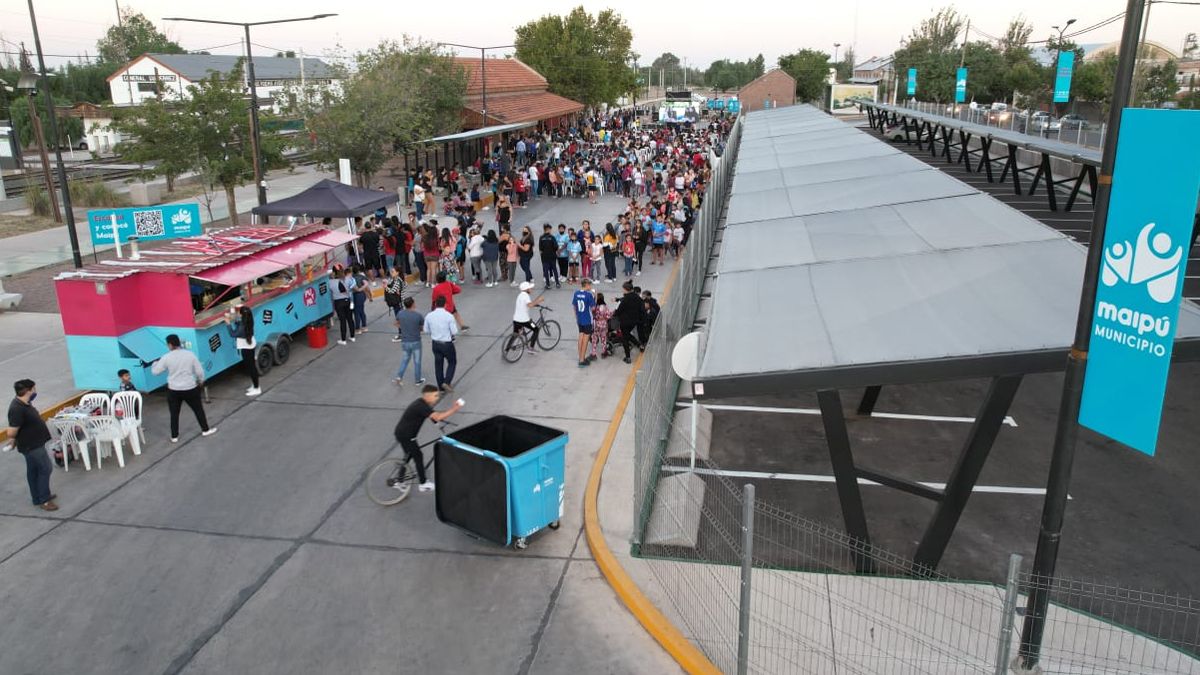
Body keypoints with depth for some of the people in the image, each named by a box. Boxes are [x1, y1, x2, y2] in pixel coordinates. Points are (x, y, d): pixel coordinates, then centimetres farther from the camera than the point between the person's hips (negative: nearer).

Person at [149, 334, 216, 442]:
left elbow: (155, 371, 1)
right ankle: (205, 430, 25)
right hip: (190, 388, 0)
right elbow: (199, 371, -2)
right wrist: (201, 381, 17)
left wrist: (155, 362, 23)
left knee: (174, 414, 12)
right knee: (198, 409, 16)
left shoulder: (166, 357, -10)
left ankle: (174, 437, 18)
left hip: (173, 390, 0)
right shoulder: (190, 354, -7)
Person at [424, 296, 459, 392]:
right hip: (447, 344, -4)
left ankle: (441, 385, 28)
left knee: (438, 364, 18)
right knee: (452, 362, 17)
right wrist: (455, 324, 5)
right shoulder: (449, 316, -19)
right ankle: (447, 382, 3)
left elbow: (426, 330, 3)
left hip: (435, 344, 4)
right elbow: (454, 332, -14)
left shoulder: (429, 316, -8)